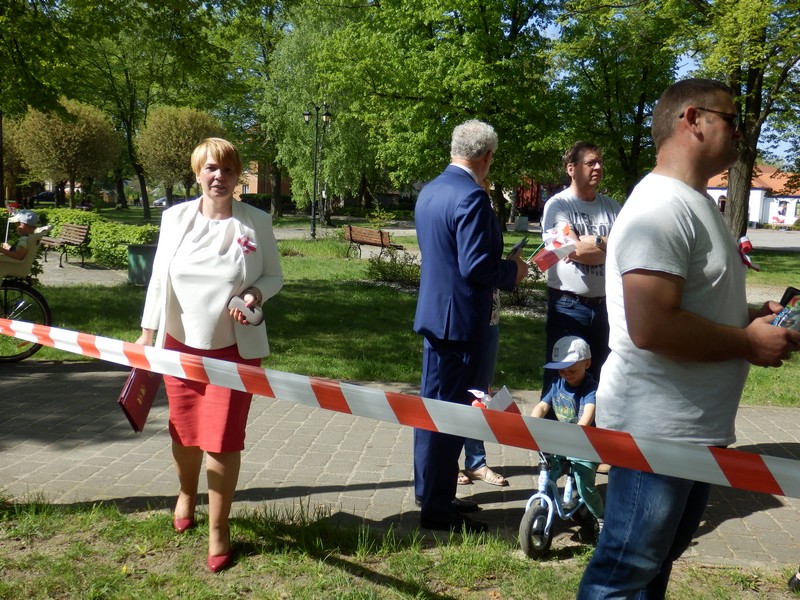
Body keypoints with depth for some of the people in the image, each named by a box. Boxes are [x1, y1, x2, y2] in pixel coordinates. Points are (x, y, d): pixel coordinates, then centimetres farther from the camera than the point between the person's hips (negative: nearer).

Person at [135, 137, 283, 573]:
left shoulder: (257, 222, -5)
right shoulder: (175, 218, -1)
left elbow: (273, 276, 3)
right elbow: (160, 278, 5)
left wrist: (255, 295, -19)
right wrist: (147, 334, 5)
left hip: (234, 348, -2)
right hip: (180, 344, 2)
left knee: (222, 439, -2)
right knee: (184, 432, 15)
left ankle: (218, 530, 16)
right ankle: (186, 495, 46)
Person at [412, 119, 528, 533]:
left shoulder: (429, 191, 10)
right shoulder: (471, 196, -19)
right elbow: (476, 266, -24)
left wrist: (502, 264, 21)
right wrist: (512, 271, -5)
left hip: (433, 312, 10)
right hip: (460, 319, -9)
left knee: (433, 405, 18)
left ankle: (430, 492, 32)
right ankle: (438, 510, 10)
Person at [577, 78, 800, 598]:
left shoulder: (697, 203, 13)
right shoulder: (662, 207, -20)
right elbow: (651, 326, -30)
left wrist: (756, 316, 7)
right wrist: (748, 343, -17)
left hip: (697, 426, 10)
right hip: (656, 428, -10)